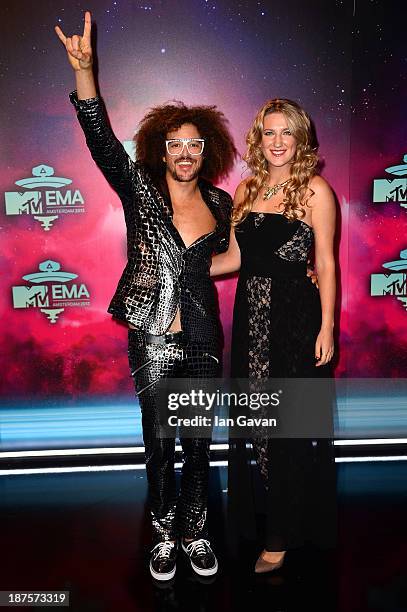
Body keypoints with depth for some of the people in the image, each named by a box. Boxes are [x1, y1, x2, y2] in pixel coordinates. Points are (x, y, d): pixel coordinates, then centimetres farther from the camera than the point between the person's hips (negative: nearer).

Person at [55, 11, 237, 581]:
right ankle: (165, 534, 31)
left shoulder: (221, 203, 7)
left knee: (199, 441, 12)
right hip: (152, 337, -2)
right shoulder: (141, 190, -2)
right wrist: (84, 68, -26)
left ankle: (195, 532, 32)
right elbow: (103, 142, -15)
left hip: (203, 337, 2)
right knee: (159, 442, 9)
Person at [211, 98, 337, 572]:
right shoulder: (246, 190, 11)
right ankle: (256, 517, 32)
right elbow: (234, 257, 12)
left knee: (291, 427, 5)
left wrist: (326, 328, -11)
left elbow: (326, 264, -6)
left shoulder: (314, 190, -3)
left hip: (296, 319, -5)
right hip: (252, 318, 5)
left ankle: (283, 536, 21)